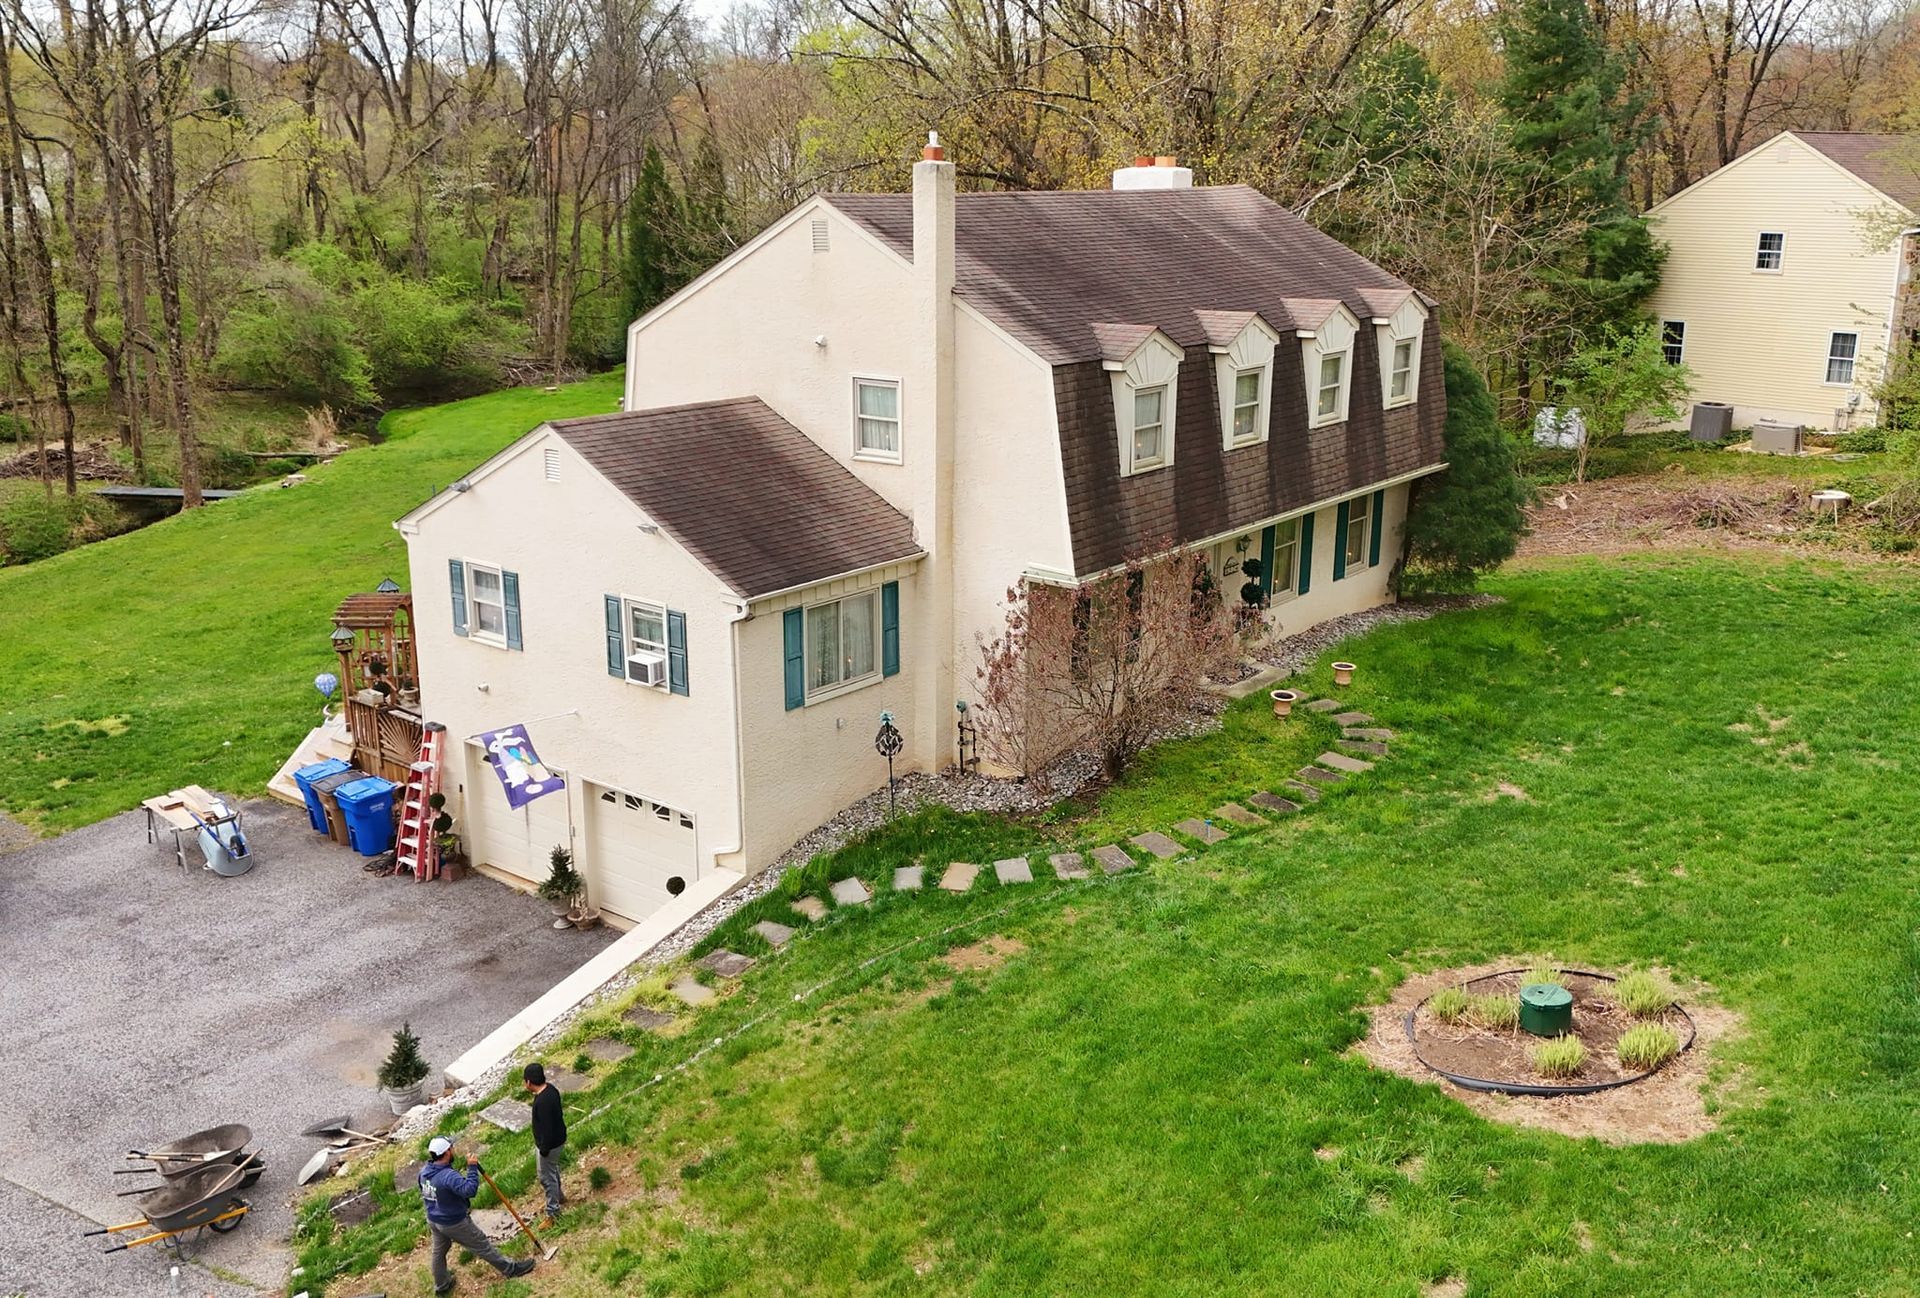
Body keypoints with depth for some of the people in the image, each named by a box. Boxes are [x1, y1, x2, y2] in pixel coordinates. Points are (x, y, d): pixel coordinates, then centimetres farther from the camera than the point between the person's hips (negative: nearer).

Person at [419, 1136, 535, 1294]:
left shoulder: (424, 1172, -7)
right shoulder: (448, 1176, -35)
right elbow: (470, 1190, -43)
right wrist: (472, 1167, -35)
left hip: (433, 1220, 8)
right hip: (455, 1224, -8)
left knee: (439, 1252, 26)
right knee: (483, 1246, 8)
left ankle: (441, 1285, 46)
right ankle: (511, 1269, 22)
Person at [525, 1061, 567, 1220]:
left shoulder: (542, 1101, -35)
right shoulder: (550, 1088, -6)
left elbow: (547, 1128, -30)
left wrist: (543, 1150, -17)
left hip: (549, 1143, -9)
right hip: (557, 1138, 9)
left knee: (547, 1177, 9)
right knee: (552, 1169, 30)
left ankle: (553, 1212, 23)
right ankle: (558, 1195, 51)